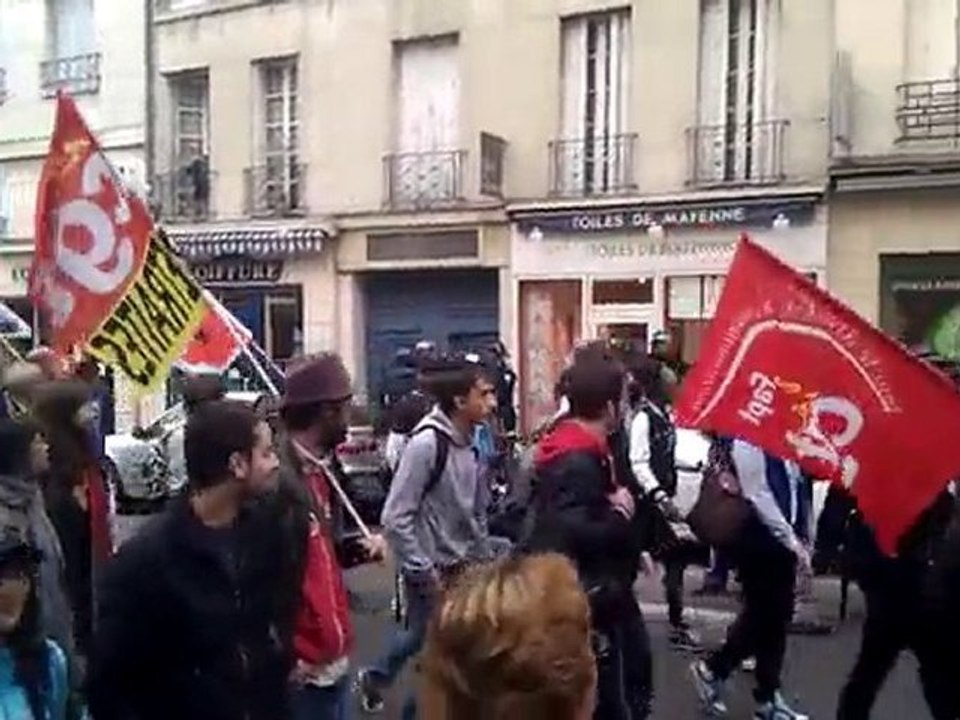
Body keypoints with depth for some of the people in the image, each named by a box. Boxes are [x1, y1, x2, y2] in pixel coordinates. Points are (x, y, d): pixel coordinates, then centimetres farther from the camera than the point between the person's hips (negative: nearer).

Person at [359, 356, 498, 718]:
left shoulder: (468, 445, 2)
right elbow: (396, 518, -22)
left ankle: (376, 678, 45)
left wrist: (483, 560, 9)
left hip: (460, 568, 8)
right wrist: (424, 573, -18)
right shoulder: (426, 443, -22)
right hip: (431, 571, -8)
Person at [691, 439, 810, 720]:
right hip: (760, 538, -8)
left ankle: (768, 697, 22)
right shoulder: (748, 441, -15)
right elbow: (757, 495, -18)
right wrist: (791, 539, -15)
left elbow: (791, 486, 11)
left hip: (781, 537, 8)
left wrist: (794, 537, 5)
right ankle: (712, 669, 19)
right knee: (762, 616, 1)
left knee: (775, 616, 12)